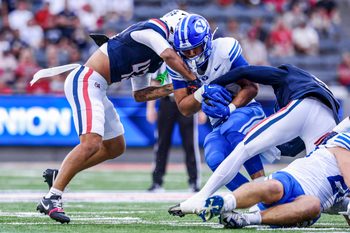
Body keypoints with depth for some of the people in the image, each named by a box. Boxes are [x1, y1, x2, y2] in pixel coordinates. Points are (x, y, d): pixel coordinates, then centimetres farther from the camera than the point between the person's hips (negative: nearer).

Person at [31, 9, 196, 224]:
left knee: (115, 148, 19)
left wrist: (172, 89, 13)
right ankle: (52, 198, -20)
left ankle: (60, 175, 23)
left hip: (95, 88, 11)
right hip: (84, 82, -11)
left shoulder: (152, 57, 20)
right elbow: (170, 56, -25)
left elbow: (139, 94, 23)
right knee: (91, 143, -24)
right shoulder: (154, 29, -8)